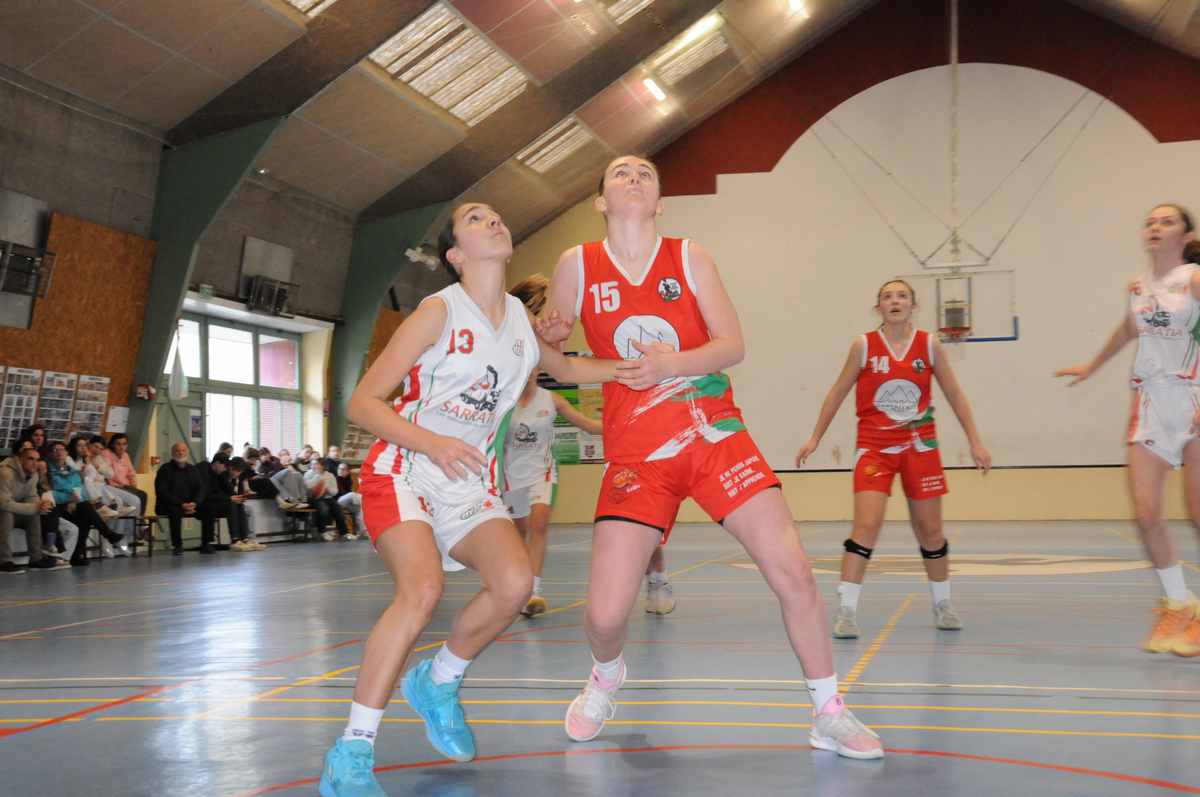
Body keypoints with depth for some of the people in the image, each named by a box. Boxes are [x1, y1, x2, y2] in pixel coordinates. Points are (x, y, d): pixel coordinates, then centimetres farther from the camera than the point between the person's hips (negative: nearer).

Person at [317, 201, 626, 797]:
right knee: (423, 588, -30)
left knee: (514, 583, -20)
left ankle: (436, 685, 8)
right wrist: (433, 444, -29)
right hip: (403, 474, -5)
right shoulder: (440, 311, -12)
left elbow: (563, 368, 28)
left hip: (471, 483, 5)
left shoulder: (522, 318, 6)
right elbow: (362, 403, -14)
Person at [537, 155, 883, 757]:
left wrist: (673, 364, -22)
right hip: (636, 454, -1)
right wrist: (549, 337, -11)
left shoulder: (688, 257, 3)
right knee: (604, 615, -8)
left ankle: (829, 716, 9)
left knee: (793, 573, -11)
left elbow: (733, 346, -4)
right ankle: (606, 677, 30)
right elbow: (550, 350, 12)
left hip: (716, 435, 1)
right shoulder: (577, 266, 2)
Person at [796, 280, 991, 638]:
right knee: (866, 525, -14)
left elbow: (954, 394, 7)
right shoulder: (863, 345, -5)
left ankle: (942, 604, 28)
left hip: (919, 444, 2)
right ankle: (846, 610, -10)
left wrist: (975, 441, 4)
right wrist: (815, 438, 5)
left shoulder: (929, 345, -1)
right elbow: (838, 392, 4)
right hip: (874, 445, -2)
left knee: (930, 528, 9)